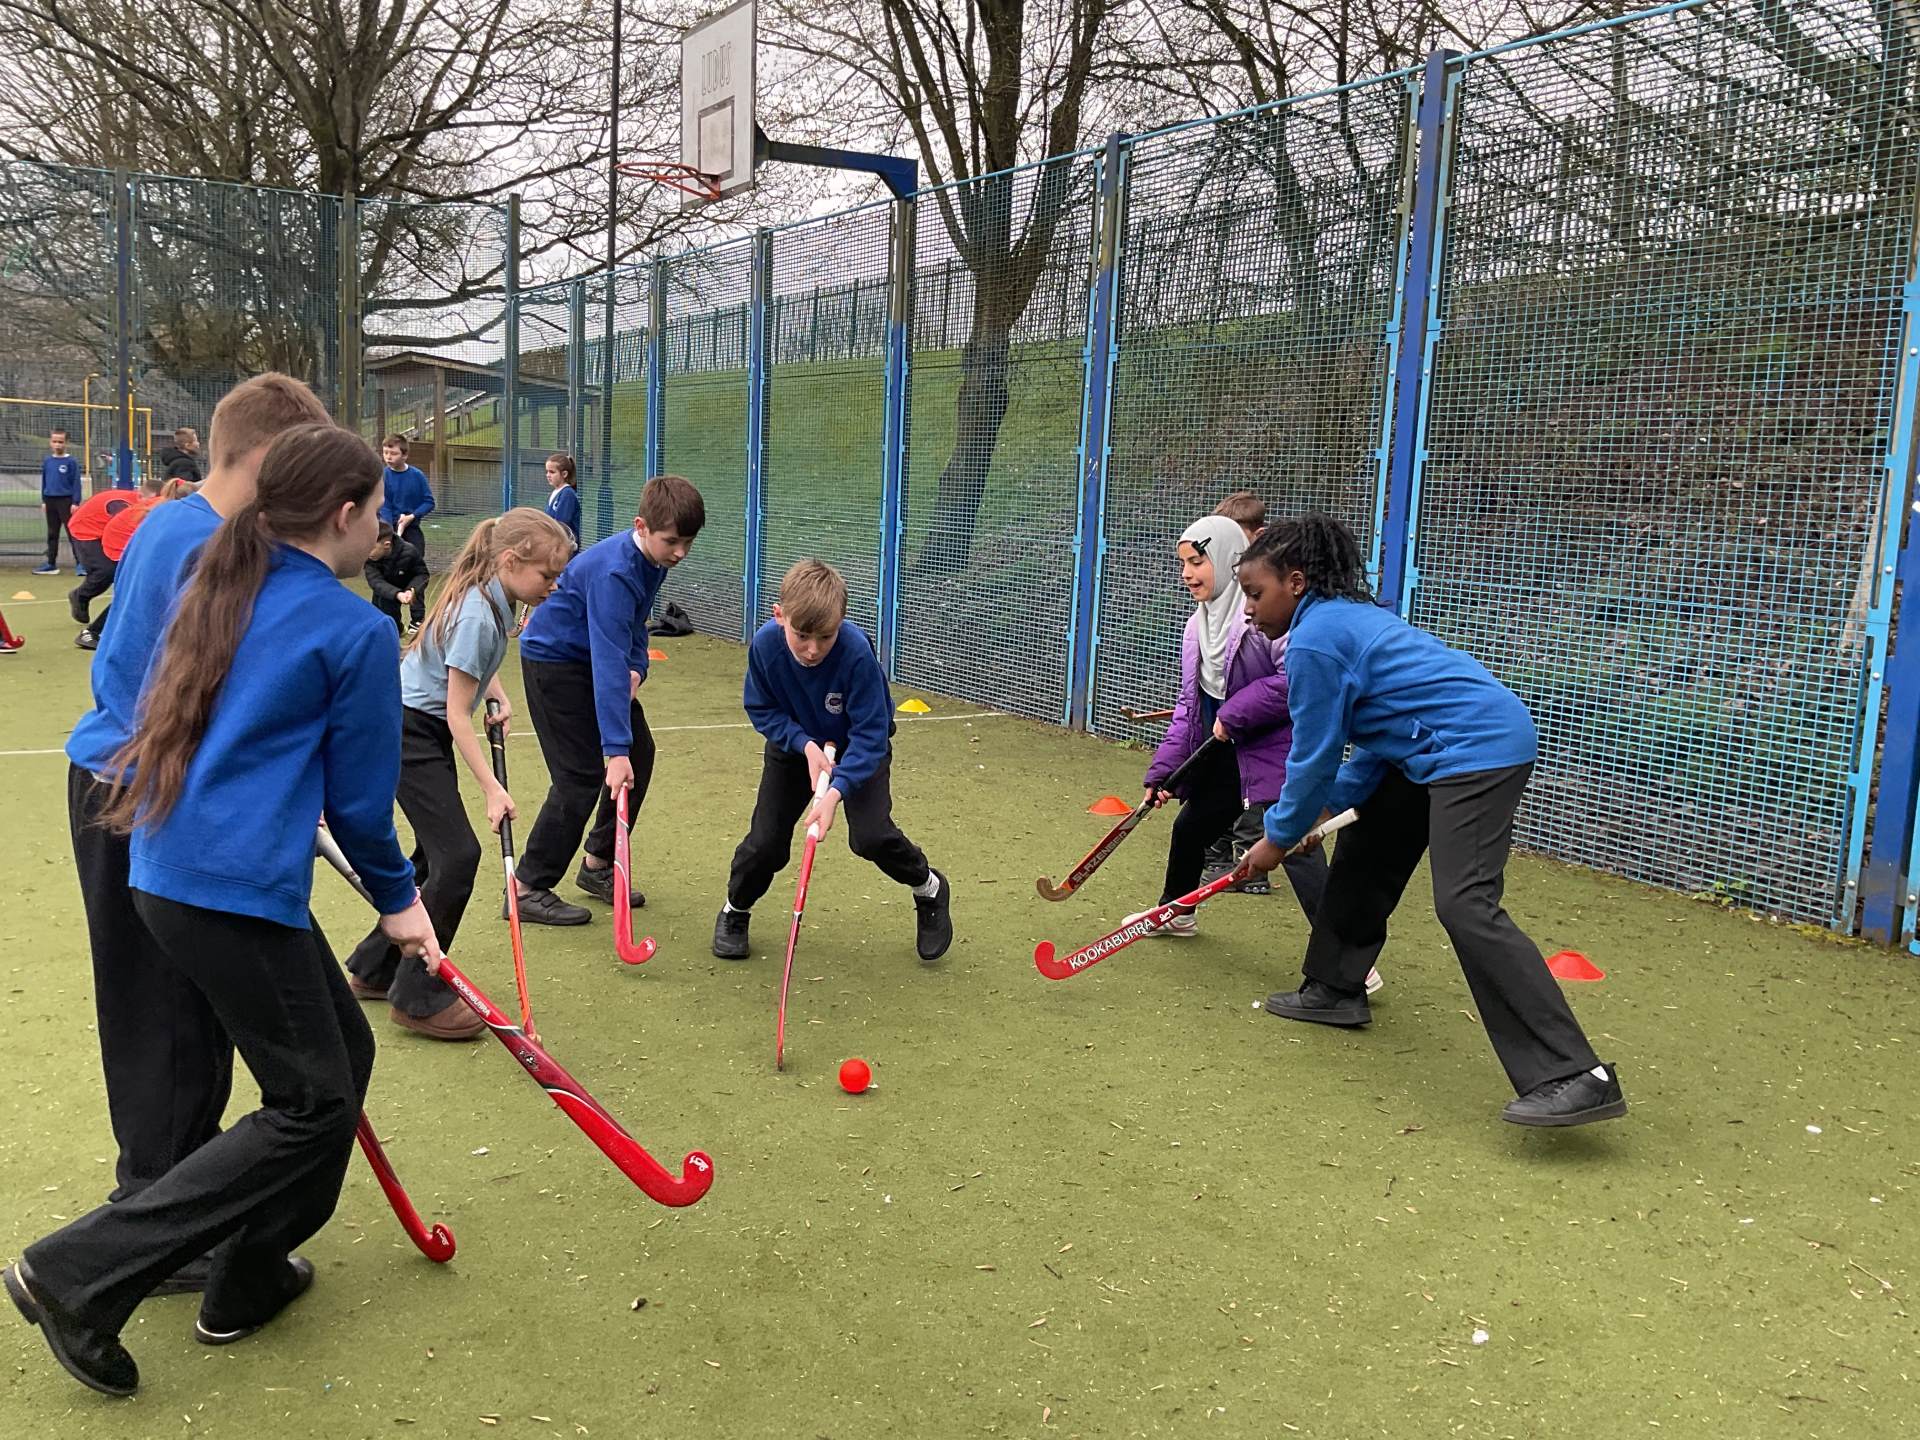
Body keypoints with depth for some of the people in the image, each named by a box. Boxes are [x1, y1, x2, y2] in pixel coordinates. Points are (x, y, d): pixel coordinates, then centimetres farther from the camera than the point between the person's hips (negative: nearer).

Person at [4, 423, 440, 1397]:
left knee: (343, 1050, 20)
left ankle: (250, 1279, 30)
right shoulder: (355, 631, -12)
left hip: (162, 869, 9)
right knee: (314, 1106, 3)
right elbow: (361, 796, -6)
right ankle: (82, 1271, 2)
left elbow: (169, 727, 19)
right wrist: (397, 899, 9)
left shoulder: (222, 589, 11)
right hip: (240, 894, -9)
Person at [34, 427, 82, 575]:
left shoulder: (71, 462, -6)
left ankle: (80, 563, -4)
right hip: (50, 501, 6)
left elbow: (76, 483, -7)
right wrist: (43, 501, 13)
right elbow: (44, 482, 15)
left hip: (66, 501, -6)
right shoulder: (47, 461, 8)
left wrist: (76, 502, -12)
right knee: (52, 534, 11)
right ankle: (51, 564, 17)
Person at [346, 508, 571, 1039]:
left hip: (425, 730, 10)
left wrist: (499, 696, 4)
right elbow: (457, 714, -23)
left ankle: (374, 970, 28)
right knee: (458, 855, -10)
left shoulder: (492, 601, 1)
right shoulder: (477, 617, -26)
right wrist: (492, 788, -23)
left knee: (436, 856, 14)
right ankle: (417, 999, 1)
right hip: (409, 733, -10)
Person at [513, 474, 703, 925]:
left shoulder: (654, 556, -6)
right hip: (555, 661, -9)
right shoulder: (614, 571, -34)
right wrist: (615, 748, -44)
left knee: (640, 754, 8)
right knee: (582, 776, -13)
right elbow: (608, 661, -40)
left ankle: (597, 865, 21)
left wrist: (637, 667, -8)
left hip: (595, 658, 9)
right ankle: (527, 890, -3)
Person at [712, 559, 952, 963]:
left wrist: (836, 791, -42)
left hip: (858, 747, -2)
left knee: (870, 836, -18)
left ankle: (930, 889, 12)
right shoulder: (765, 645, -29)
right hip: (795, 743, 2)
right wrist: (804, 744, -28)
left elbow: (870, 734, -32)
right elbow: (762, 709, -12)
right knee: (766, 841, -4)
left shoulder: (857, 651, -37)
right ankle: (734, 911, 26)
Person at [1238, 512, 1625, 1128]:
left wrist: (1279, 836, 5)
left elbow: (1314, 757, -8)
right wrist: (1330, 804, 12)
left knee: (1465, 906, -20)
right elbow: (1380, 734, 18)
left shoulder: (1314, 640, -13)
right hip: (1445, 748, 11)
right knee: (1363, 852, 21)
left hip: (1479, 747, -11)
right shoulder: (1348, 616, 18)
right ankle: (1336, 989, 36)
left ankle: (1574, 1076, -23)